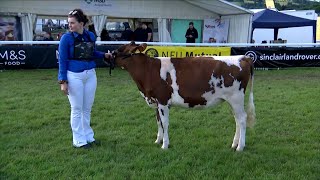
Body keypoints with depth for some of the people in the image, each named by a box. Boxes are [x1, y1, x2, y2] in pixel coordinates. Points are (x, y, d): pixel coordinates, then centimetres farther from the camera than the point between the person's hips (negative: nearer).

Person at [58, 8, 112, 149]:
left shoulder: (91, 36, 2)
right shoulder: (66, 38, -9)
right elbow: (62, 61, -7)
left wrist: (104, 55, 2)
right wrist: (63, 81, -12)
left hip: (90, 75, 4)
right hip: (74, 76, -4)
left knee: (87, 108, 13)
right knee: (77, 109, 4)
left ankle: (88, 136, 26)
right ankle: (79, 140, 16)